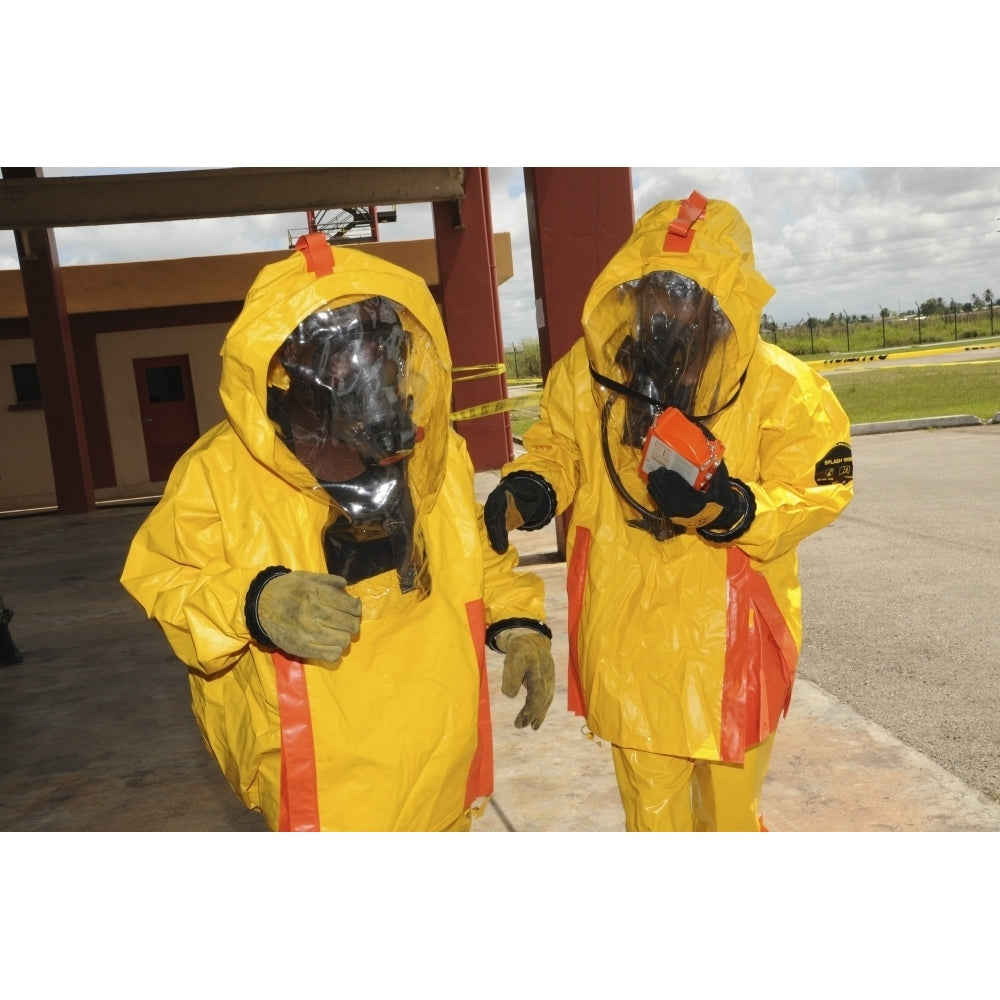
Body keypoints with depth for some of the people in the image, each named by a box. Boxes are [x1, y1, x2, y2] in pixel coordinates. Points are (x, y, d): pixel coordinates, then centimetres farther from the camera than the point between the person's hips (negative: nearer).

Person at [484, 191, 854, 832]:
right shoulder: (588, 373, -4)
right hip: (627, 637, 2)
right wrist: (528, 489, -13)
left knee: (729, 797, 21)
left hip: (728, 637, -1)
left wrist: (733, 508, -27)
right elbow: (559, 448, 9)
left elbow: (820, 490, -9)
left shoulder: (779, 386, -11)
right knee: (648, 797, 18)